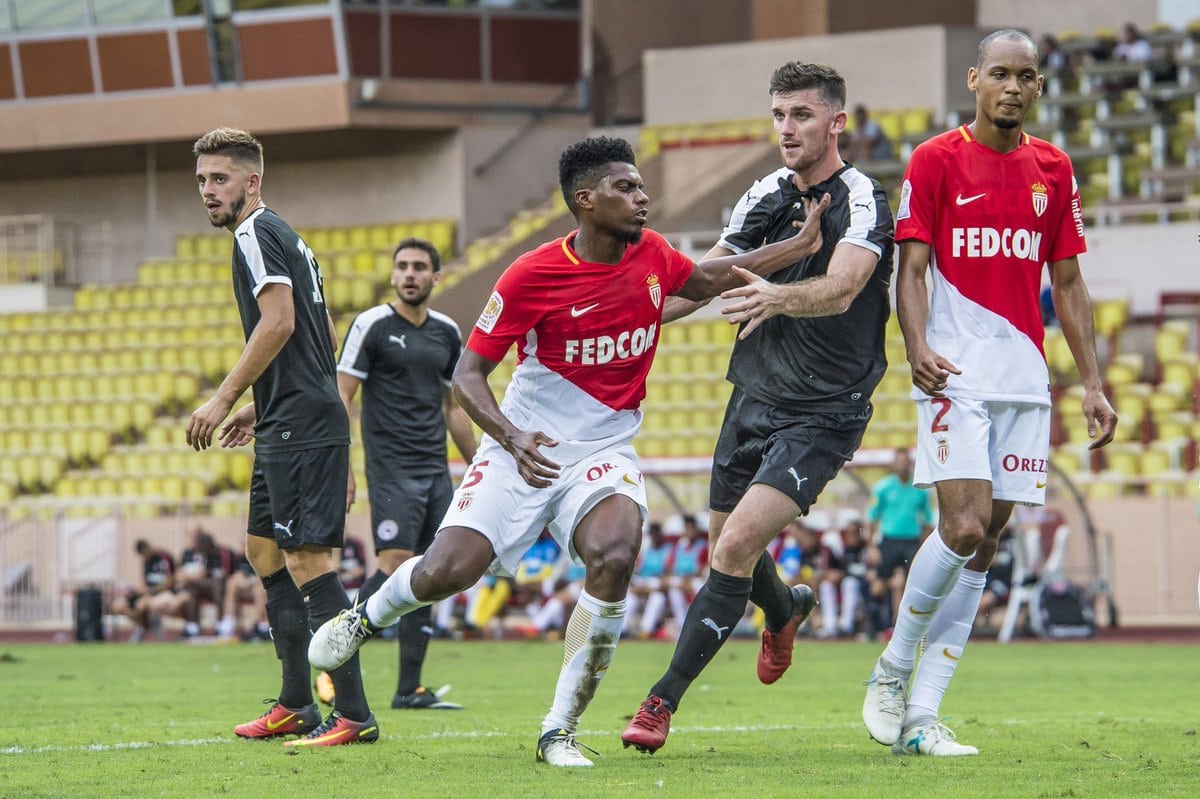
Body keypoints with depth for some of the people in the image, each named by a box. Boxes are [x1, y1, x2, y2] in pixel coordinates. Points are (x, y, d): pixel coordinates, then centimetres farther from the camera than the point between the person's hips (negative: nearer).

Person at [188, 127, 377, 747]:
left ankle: (354, 715, -17)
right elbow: (324, 338, 25)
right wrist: (260, 408, 27)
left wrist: (224, 399, -18)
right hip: (289, 426, 11)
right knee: (264, 550, 18)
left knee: (306, 561, -14)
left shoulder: (256, 234, -9)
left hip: (299, 428, -11)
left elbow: (278, 323, -21)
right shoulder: (285, 238, 21)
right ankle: (295, 706, 22)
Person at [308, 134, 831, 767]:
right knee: (447, 571, -15)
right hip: (525, 447, -2)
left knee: (615, 558, -28)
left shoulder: (651, 256, 1)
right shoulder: (531, 276, -14)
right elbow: (468, 371, -8)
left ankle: (560, 732, -17)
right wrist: (511, 437, -25)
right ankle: (367, 617, 25)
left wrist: (801, 245, 17)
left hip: (605, 454, 3)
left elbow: (707, 281, 24)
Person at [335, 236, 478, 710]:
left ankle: (409, 690, 6)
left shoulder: (447, 333, 13)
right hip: (392, 470, -6)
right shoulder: (372, 325, -4)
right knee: (395, 565, -17)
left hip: (436, 471, 6)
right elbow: (341, 397, -6)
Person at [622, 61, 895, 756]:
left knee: (737, 544, -18)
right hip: (755, 398, 7)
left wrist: (779, 297, -54)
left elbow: (840, 289, -34)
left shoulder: (862, 202, -16)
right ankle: (786, 609, 52)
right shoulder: (769, 193, 5)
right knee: (726, 545, 17)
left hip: (823, 414, -7)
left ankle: (664, 700, -12)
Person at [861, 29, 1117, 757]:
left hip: (1025, 376, 5)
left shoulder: (1053, 169, 13)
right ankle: (893, 669, 3)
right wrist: (917, 346, -20)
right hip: (957, 373, -5)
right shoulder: (936, 161, 0)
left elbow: (1067, 282, 17)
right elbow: (911, 268, -3)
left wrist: (1093, 383, 11)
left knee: (986, 540, 0)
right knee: (965, 525, -18)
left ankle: (921, 717, 3)